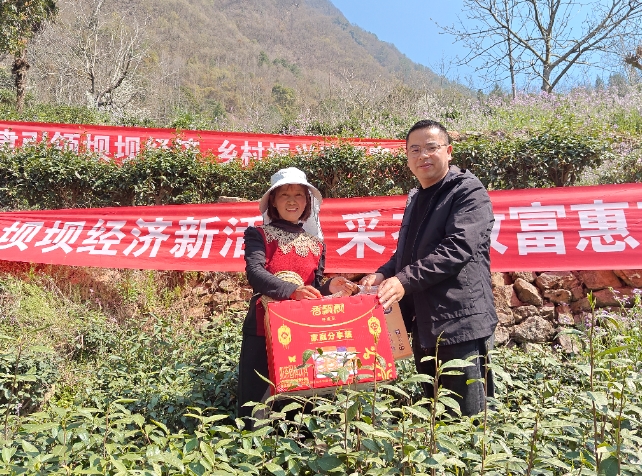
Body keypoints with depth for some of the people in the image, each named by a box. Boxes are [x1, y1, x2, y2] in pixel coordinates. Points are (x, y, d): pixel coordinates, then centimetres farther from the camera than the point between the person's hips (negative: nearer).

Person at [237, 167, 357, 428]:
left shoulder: (316, 243, 13)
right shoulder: (258, 235, 1)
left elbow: (315, 290, 14)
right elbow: (255, 273, -16)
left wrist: (330, 287, -8)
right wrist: (292, 290, -31)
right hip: (264, 328, -3)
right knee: (258, 402, 2)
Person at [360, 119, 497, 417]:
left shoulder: (468, 191, -6)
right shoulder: (415, 198, 19)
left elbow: (458, 247, -20)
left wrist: (404, 280, -25)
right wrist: (383, 274, 4)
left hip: (461, 323, -8)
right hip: (424, 326, 8)